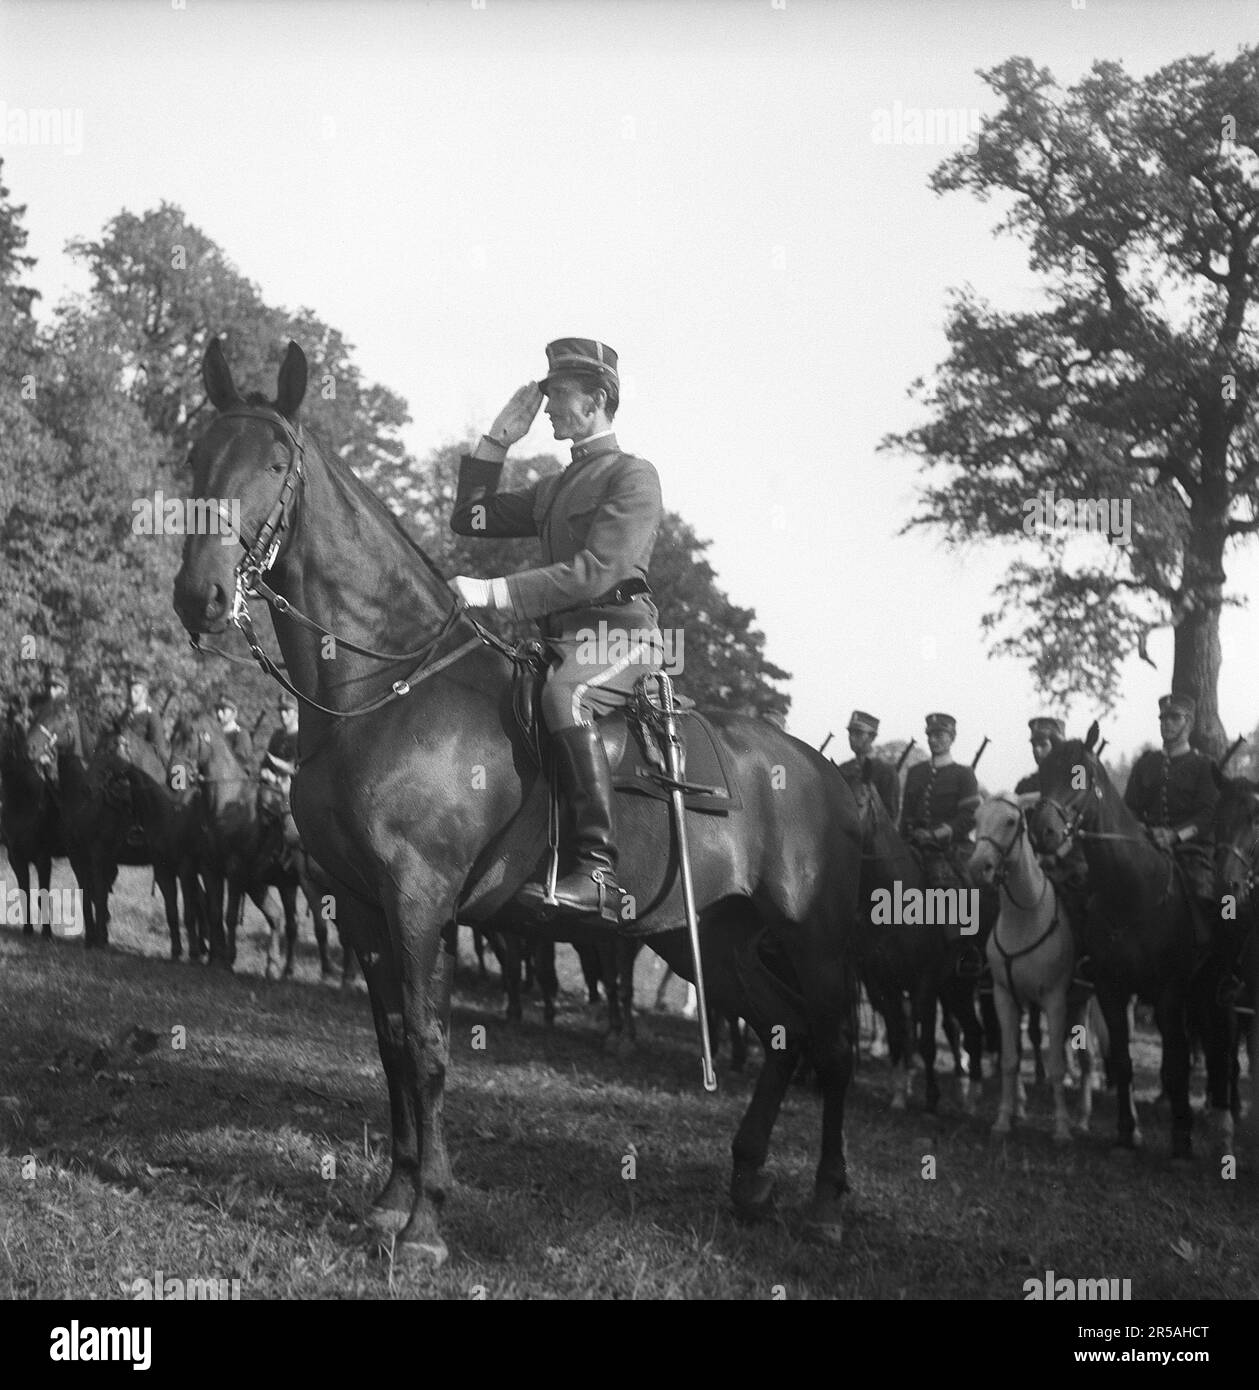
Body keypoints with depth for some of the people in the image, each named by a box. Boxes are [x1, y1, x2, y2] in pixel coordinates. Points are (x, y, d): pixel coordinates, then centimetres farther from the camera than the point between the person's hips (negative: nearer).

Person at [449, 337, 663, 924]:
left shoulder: (633, 475, -1)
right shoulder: (555, 489, 26)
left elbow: (596, 570, -15)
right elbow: (470, 519, 28)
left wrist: (496, 593, -20)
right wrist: (497, 441, 19)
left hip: (619, 636, -9)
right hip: (562, 640, 9)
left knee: (561, 695, -38)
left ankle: (598, 872, -45)